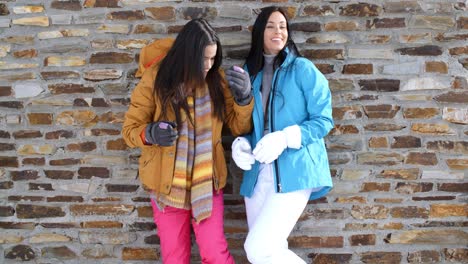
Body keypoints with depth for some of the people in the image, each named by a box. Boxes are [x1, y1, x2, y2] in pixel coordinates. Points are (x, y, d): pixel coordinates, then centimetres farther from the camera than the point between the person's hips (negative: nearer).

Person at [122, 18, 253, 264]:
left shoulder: (216, 79, -4)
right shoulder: (155, 79, -11)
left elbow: (240, 126, 1)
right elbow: (130, 129, -6)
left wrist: (244, 97, -17)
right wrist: (149, 134, -28)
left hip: (207, 184, 1)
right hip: (167, 184, -1)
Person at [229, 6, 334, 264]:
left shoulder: (303, 69, -4)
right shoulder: (250, 73, 12)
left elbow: (323, 120, -6)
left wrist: (285, 137, -20)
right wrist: (241, 143, -5)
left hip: (293, 170, -5)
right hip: (259, 173, 6)